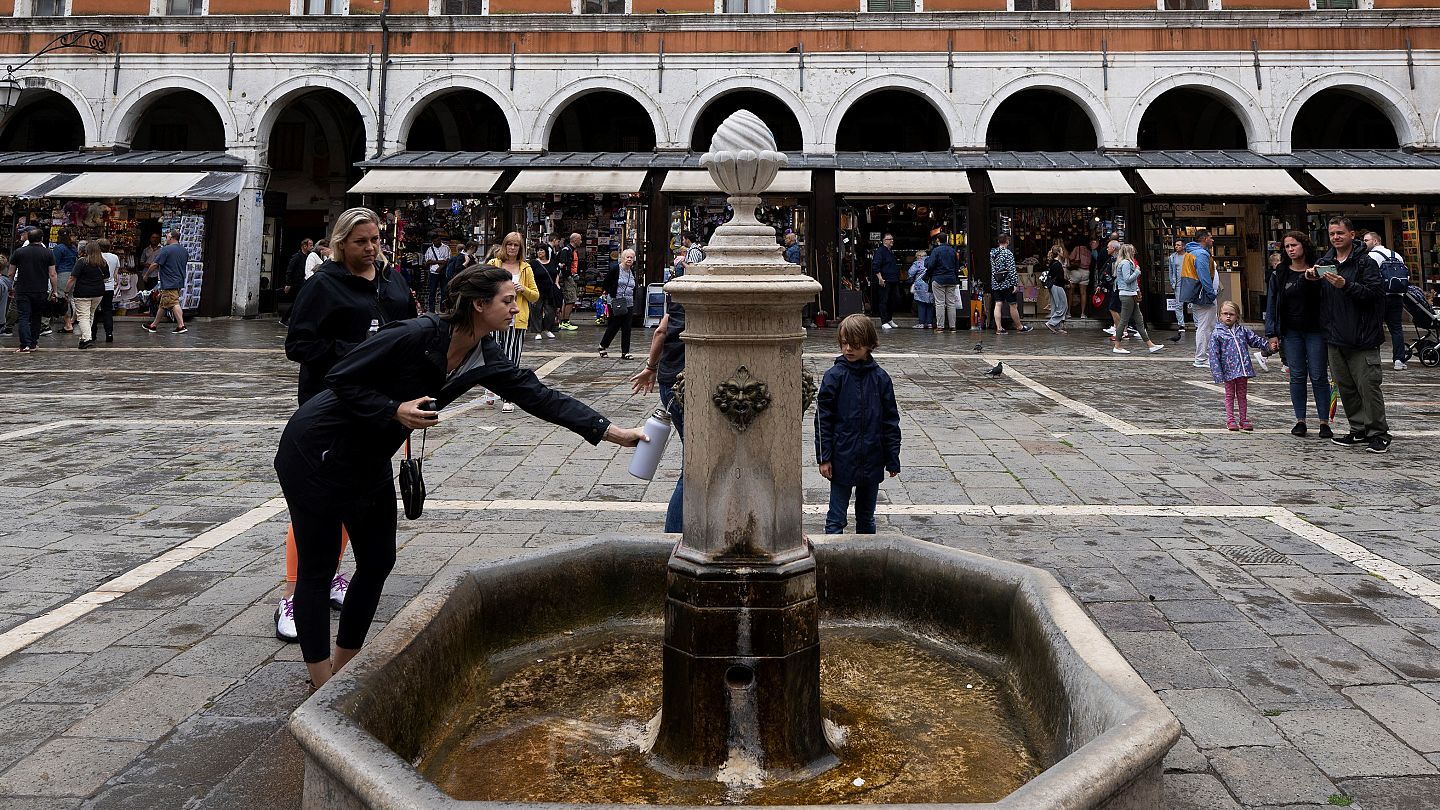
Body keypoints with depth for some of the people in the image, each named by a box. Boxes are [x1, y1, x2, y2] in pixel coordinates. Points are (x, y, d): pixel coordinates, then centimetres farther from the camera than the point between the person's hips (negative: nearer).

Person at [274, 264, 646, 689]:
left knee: (377, 562, 10)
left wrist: (616, 433, -10)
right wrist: (395, 410, -26)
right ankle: (322, 686, 11)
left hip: (369, 460, 8)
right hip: (318, 452, -8)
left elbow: (540, 397, -7)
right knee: (318, 569, 0)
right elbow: (341, 379, -20)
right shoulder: (416, 335, -27)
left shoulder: (484, 359, -6)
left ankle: (343, 670, 26)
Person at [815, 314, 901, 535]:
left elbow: (891, 420, 4)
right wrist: (824, 458, -8)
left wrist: (892, 458, 4)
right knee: (836, 519, 4)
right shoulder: (835, 376, -7)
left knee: (867, 517, 17)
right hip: (842, 460, -3)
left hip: (872, 460, 3)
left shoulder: (880, 378, -1)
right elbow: (823, 419, -5)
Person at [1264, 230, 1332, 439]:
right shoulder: (1278, 274, 5)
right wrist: (1272, 334, -1)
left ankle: (1324, 422, 6)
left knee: (1319, 377, 0)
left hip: (1315, 331, -2)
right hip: (1291, 332, 2)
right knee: (1297, 377, 4)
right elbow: (1271, 306, 4)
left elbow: (1326, 302, 0)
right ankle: (1300, 421, 11)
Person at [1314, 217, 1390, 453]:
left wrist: (1346, 286, -24)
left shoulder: (1366, 262, -5)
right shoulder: (1324, 263, 12)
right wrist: (1312, 277, -4)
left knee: (1368, 386, -6)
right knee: (1346, 388, 10)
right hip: (1335, 337, 6)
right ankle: (1359, 432, 20)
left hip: (1362, 338, -6)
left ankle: (1379, 434, 2)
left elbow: (1375, 292, -14)